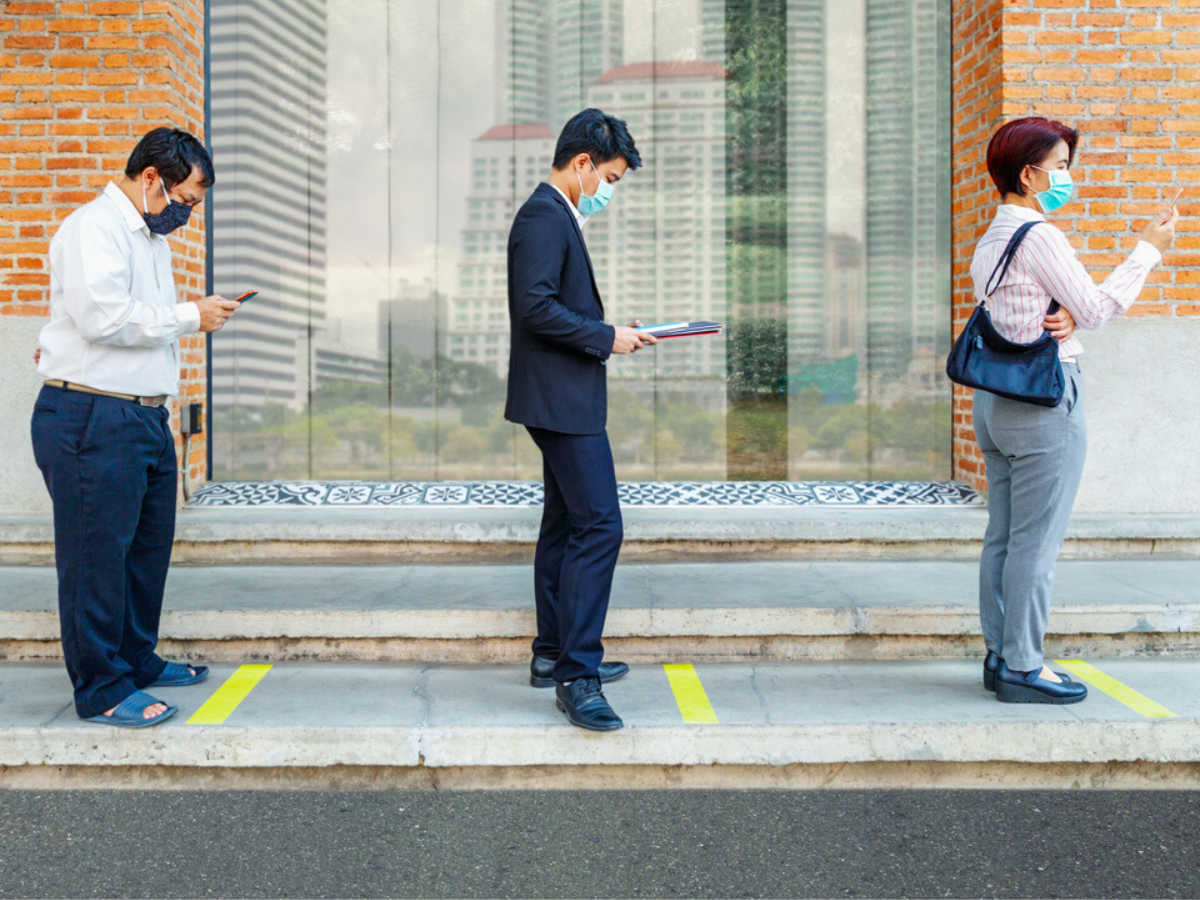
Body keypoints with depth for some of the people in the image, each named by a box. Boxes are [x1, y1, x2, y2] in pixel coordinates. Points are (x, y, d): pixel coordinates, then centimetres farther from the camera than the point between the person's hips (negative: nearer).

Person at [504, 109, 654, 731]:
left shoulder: (557, 216, 20)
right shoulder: (544, 217, -13)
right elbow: (536, 307, -24)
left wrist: (610, 335, 13)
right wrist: (606, 338, -16)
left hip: (563, 400, 12)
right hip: (560, 400, -12)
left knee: (566, 526, 16)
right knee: (599, 526, -15)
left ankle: (554, 655, 25)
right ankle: (577, 676, -14)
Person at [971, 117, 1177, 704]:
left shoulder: (991, 239, 15)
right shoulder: (1037, 235, -13)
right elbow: (1096, 309, -12)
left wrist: (1063, 321, -6)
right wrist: (1148, 251, -4)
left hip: (995, 396, 9)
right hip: (1045, 396, -9)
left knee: (1003, 536, 11)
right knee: (1036, 541, -5)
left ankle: (1000, 656, 17)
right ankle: (1022, 668, 0)